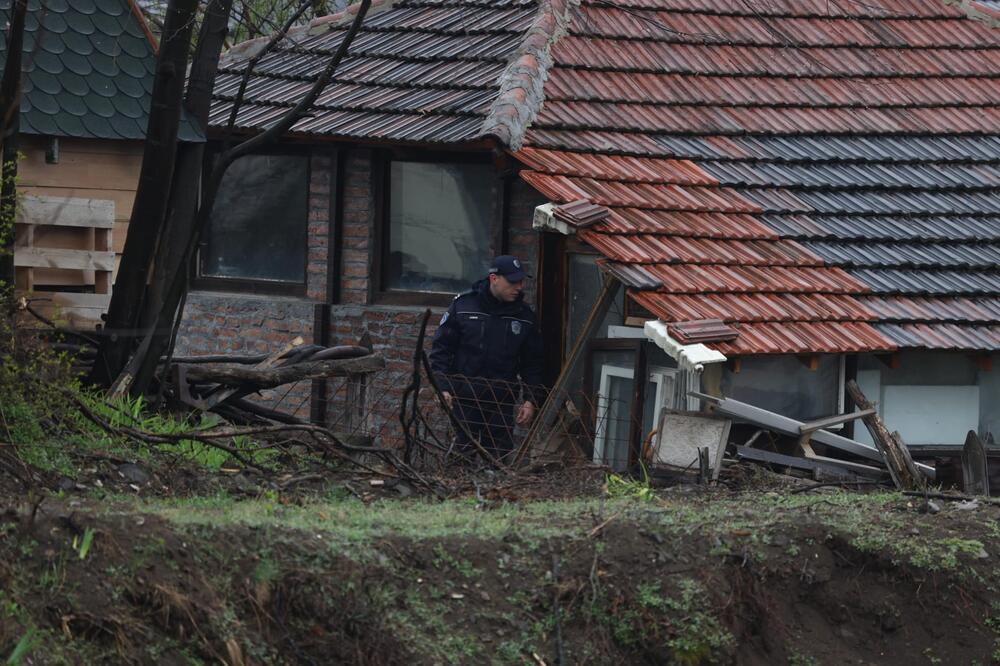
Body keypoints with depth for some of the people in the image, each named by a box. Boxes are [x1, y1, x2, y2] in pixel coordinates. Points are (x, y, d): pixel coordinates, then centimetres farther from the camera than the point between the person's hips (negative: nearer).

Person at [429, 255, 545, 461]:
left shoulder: (524, 316, 5)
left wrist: (530, 400, 4)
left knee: (499, 459, -1)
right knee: (463, 452, 0)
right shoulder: (463, 305, -2)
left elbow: (533, 363, 12)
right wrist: (443, 387, -7)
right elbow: (441, 348, 1)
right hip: (464, 399, -2)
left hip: (502, 403, 2)